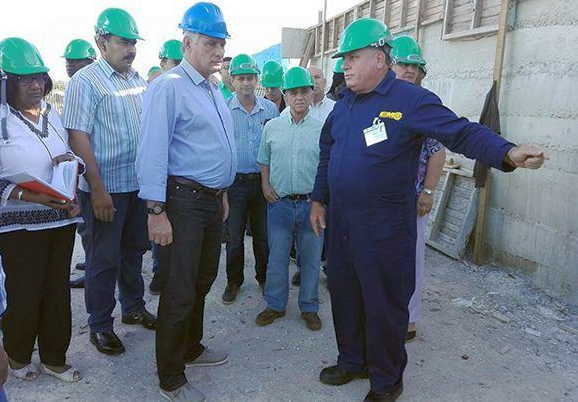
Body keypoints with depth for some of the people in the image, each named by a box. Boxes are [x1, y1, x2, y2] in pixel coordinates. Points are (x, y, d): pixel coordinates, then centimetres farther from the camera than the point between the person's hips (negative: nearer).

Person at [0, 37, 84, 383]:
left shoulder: (53, 114, 8)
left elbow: (73, 158, 18)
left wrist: (73, 161, -5)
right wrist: (29, 196, -26)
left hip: (63, 219, 5)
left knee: (58, 290, 12)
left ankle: (54, 358, 30)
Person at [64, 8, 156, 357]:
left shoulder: (138, 80, 10)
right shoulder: (86, 82, -9)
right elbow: (78, 136, -14)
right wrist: (97, 189, -18)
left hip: (139, 184, 6)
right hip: (107, 187, -6)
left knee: (134, 250, 18)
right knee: (105, 259, 5)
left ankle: (134, 307, 36)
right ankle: (100, 326, 21)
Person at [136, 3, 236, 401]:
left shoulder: (215, 91, 14)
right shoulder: (169, 87, -13)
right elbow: (153, 151, -19)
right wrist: (157, 212, -21)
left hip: (213, 199, 9)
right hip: (183, 200, -9)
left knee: (203, 282, 20)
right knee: (180, 291, 0)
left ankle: (191, 348, 41)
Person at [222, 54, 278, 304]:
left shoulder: (270, 109, 4)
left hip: (263, 180, 2)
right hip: (234, 181, -1)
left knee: (263, 235, 12)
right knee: (234, 237, 7)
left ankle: (264, 277, 30)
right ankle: (234, 281, 25)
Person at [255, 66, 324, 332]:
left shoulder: (322, 129, 0)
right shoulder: (271, 127, 6)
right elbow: (264, 161, 16)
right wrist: (265, 186, 2)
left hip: (311, 203, -1)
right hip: (279, 201, 1)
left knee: (311, 258, 9)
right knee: (277, 257, 9)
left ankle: (309, 307, 25)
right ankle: (275, 305, 26)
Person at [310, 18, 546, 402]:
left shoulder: (411, 100, -11)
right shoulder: (344, 104, 10)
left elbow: (462, 132, -18)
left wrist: (509, 153, -33)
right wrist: (319, 199, 18)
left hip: (385, 228, -7)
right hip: (341, 222, 7)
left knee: (384, 304, 7)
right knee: (344, 295, 18)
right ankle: (352, 361, 41)